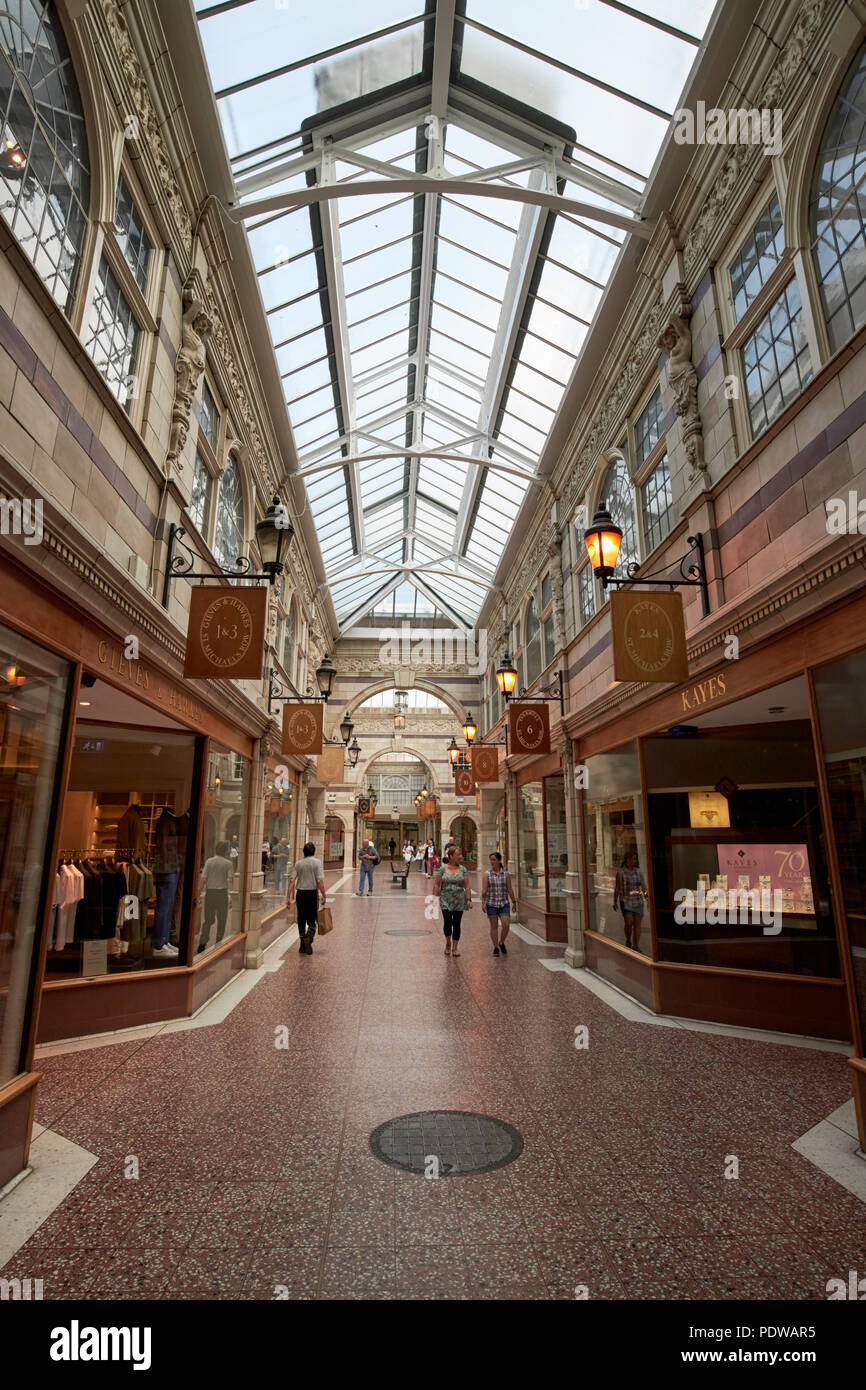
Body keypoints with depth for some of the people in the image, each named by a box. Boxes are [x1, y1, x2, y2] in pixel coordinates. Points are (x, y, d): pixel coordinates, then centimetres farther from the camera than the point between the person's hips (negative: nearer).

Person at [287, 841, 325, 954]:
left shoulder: (298, 863, 4)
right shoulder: (317, 862, -6)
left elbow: (292, 880, -2)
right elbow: (320, 881, -12)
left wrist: (289, 897, 2)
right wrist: (324, 896, -6)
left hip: (300, 893, 3)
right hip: (312, 893, -3)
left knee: (301, 920, 13)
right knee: (312, 920, 7)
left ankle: (303, 947, 17)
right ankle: (308, 937, -18)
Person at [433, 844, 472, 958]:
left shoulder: (462, 869, 4)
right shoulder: (442, 869, 0)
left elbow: (467, 886, 4)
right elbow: (436, 884, 2)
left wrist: (469, 899, -4)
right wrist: (436, 897, -4)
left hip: (459, 901, 2)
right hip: (446, 900, -2)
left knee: (457, 924, 4)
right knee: (447, 921, -13)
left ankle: (454, 948, 16)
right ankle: (448, 943, 12)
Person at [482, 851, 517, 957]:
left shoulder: (506, 873, -1)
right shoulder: (487, 874, -4)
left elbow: (510, 889, 4)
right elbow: (484, 890, -6)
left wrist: (514, 903, 5)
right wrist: (483, 903, -14)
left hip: (503, 903, 1)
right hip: (491, 904, -1)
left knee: (506, 925, -8)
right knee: (494, 926, 3)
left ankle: (501, 942, 17)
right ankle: (496, 948, 15)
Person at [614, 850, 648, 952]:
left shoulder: (638, 871, 4)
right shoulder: (620, 871, -5)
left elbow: (644, 886, 2)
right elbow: (617, 888, -3)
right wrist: (615, 902, -3)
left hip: (638, 901, 3)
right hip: (626, 901, -3)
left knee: (637, 924, 3)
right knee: (628, 922, -14)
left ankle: (635, 946, 12)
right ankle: (628, 941, 11)